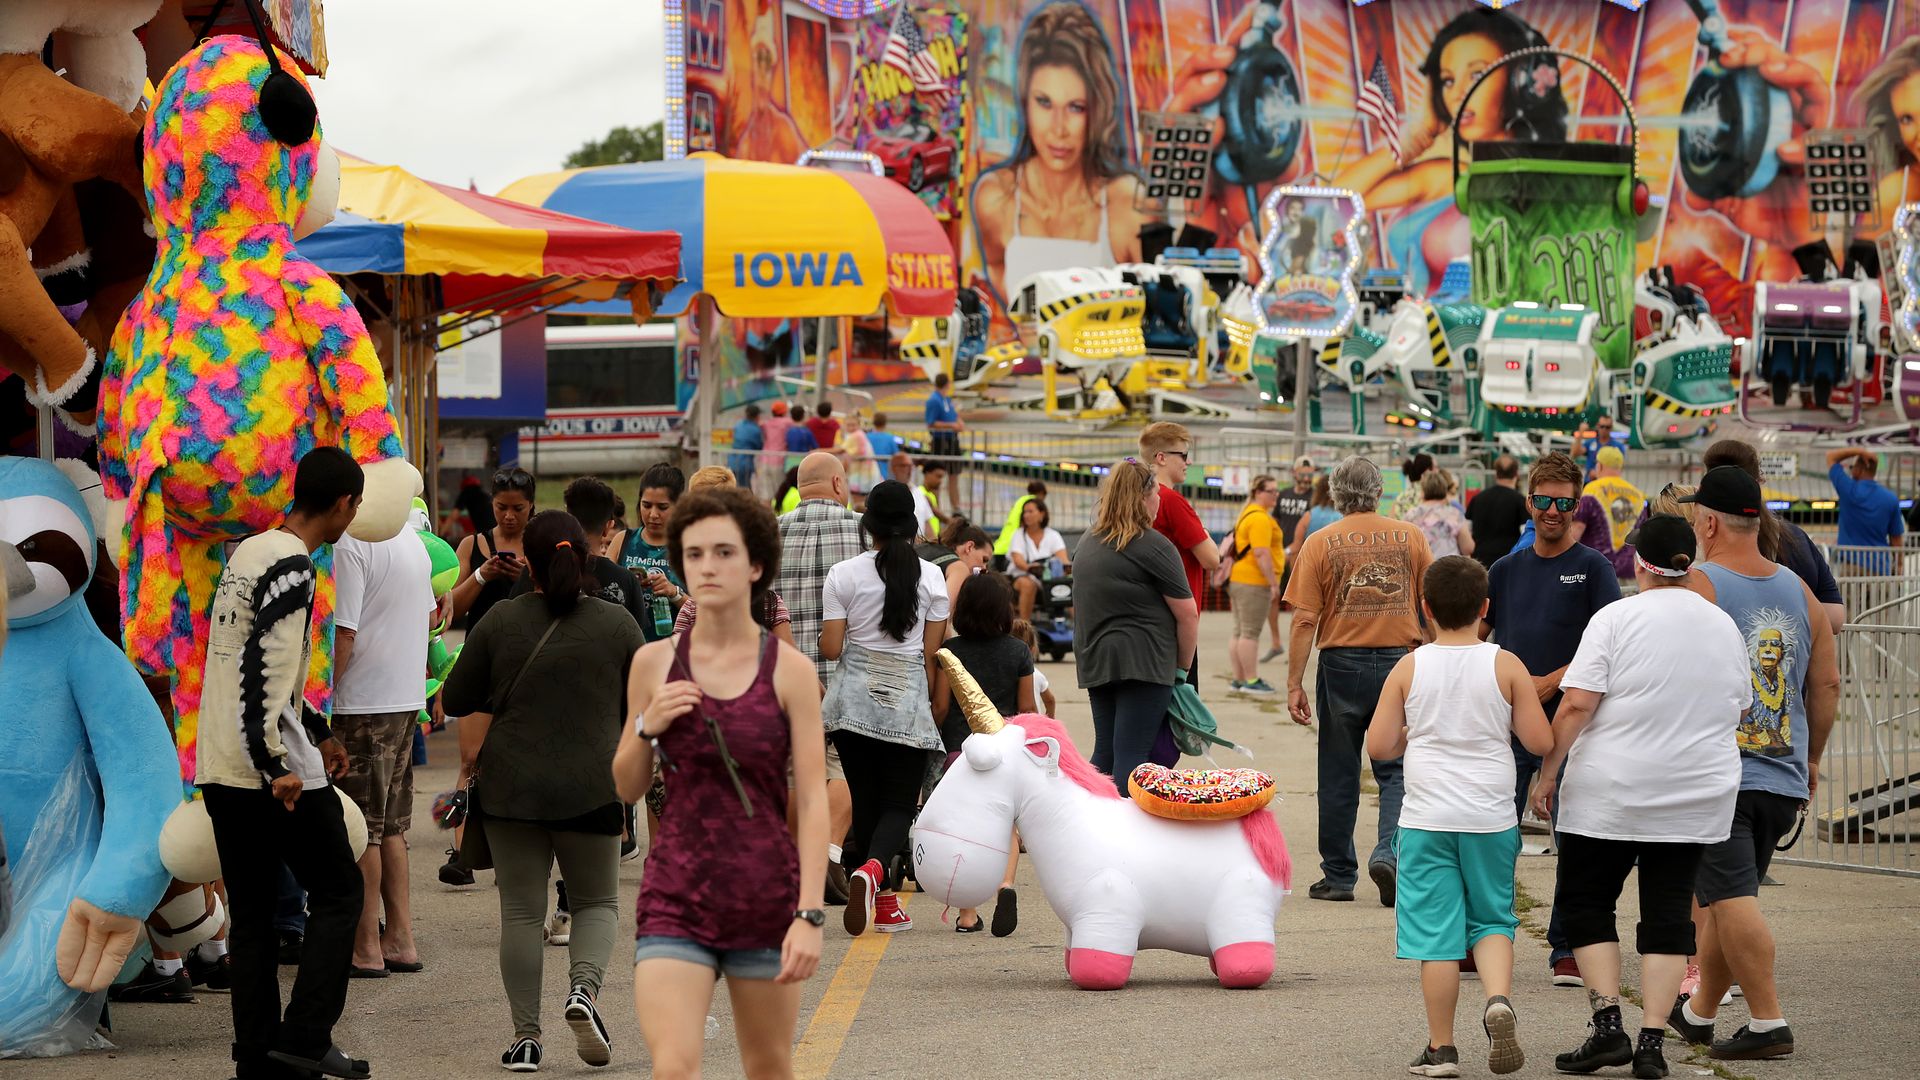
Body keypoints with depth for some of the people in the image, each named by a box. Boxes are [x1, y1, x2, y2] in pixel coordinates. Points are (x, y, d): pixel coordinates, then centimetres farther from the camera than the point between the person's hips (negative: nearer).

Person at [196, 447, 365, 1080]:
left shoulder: (246, 553, 15)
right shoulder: (293, 567, -14)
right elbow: (263, 669, -22)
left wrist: (318, 734, 27)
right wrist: (279, 766, -21)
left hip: (218, 770, 8)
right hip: (276, 774, -8)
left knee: (250, 915, 11)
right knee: (338, 893, 5)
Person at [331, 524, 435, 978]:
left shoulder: (350, 545, -16)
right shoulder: (412, 540, 11)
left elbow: (343, 634, -19)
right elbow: (430, 616, 22)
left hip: (363, 701, -8)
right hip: (407, 698, 8)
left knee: (361, 828, -1)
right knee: (391, 825, 16)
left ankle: (366, 947, 3)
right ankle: (399, 938, 19)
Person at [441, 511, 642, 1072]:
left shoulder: (499, 621, -1)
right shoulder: (617, 623, 0)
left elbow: (459, 700, 5)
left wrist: (470, 760, 22)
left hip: (511, 788, 0)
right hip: (591, 788, 0)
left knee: (522, 911, 6)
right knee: (597, 902, 14)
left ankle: (525, 1037, 3)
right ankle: (583, 989, -13)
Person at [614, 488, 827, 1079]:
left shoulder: (789, 670, -3)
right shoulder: (654, 663, 3)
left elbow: (812, 801, -5)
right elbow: (627, 787, 12)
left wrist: (810, 914, -14)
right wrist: (647, 727, -8)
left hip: (767, 896, -1)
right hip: (675, 896, 1)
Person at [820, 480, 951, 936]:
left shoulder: (844, 574, -2)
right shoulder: (931, 577, 0)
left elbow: (830, 647, -4)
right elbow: (931, 653, 3)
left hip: (854, 698, 1)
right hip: (907, 702, -1)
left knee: (864, 799, 11)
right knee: (899, 804, 2)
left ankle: (883, 901, 13)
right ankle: (873, 868, -28)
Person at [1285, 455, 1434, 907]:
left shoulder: (1320, 543, -3)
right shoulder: (1409, 537, 1)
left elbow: (1305, 620, -6)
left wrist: (1294, 684, -3)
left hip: (1342, 664, -1)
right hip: (1401, 661, 1)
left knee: (1339, 776, 8)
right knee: (1396, 768, 8)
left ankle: (1338, 877, 15)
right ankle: (1389, 850, -15)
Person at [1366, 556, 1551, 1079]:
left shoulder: (1408, 668, -2)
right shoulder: (1506, 667, -3)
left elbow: (1378, 746, -3)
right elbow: (1541, 742, -3)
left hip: (1427, 819, -1)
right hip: (1490, 819, 1)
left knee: (1436, 931, 4)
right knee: (1492, 919, 15)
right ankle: (1499, 998, -12)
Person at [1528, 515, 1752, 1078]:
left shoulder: (1616, 619, -10)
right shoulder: (1724, 626, 7)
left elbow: (1576, 704, -15)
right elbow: (1738, 710, 17)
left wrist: (1548, 774, -8)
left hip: (1611, 794, -4)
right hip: (1697, 798, 4)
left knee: (1584, 901, 8)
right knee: (1668, 912, 7)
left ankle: (1608, 1026, -3)